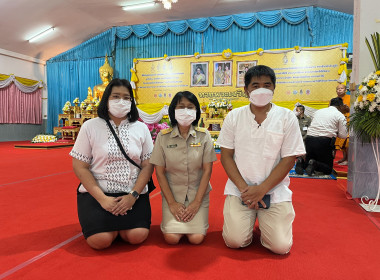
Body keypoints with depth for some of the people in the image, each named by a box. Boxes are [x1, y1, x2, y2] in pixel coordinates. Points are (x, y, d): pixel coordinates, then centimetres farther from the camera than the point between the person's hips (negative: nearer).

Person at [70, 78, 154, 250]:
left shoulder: (141, 128, 4)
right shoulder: (90, 127, -1)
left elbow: (148, 166, 1)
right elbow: (79, 167, -3)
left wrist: (133, 195, -12)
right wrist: (102, 198, -12)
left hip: (133, 193, 2)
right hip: (96, 193, -1)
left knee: (137, 236, -18)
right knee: (100, 240, -20)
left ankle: (119, 224, 15)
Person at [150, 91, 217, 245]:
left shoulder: (204, 135, -4)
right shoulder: (163, 136, -4)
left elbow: (207, 170, -5)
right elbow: (160, 172, -3)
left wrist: (197, 202, -9)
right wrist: (172, 203, -7)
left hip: (198, 193, 0)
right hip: (172, 194, 0)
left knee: (196, 238, -12)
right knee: (171, 238, -12)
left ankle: (197, 219, 20)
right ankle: (171, 220, 19)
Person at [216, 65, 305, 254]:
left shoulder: (287, 118, -1)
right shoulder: (234, 117, 2)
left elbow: (289, 159, -4)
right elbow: (226, 155, 1)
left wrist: (261, 189, -13)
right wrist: (244, 188, -11)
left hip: (275, 191, 0)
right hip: (239, 189, 1)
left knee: (281, 246, -8)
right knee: (234, 241, -10)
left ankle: (263, 220, 23)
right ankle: (247, 219, 22)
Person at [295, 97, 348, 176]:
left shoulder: (318, 111, 19)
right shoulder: (340, 115, 6)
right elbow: (343, 135, 1)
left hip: (309, 139, 4)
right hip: (324, 142, -4)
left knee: (308, 160, 21)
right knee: (328, 169, 9)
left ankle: (301, 163, -13)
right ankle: (314, 164, -21)